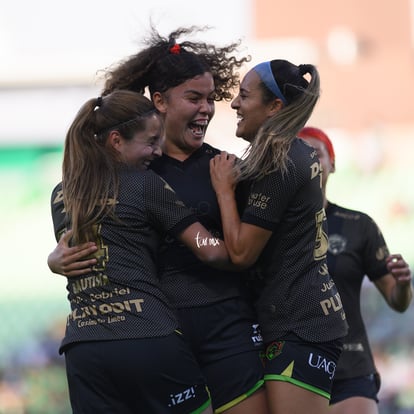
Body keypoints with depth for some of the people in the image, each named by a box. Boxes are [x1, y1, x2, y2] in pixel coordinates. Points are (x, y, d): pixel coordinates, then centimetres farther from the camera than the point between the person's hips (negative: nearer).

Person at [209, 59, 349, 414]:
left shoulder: (279, 165, -15)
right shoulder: (299, 154, 14)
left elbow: (241, 252, -15)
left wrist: (224, 188, -4)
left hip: (300, 325, -10)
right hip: (313, 316, 10)